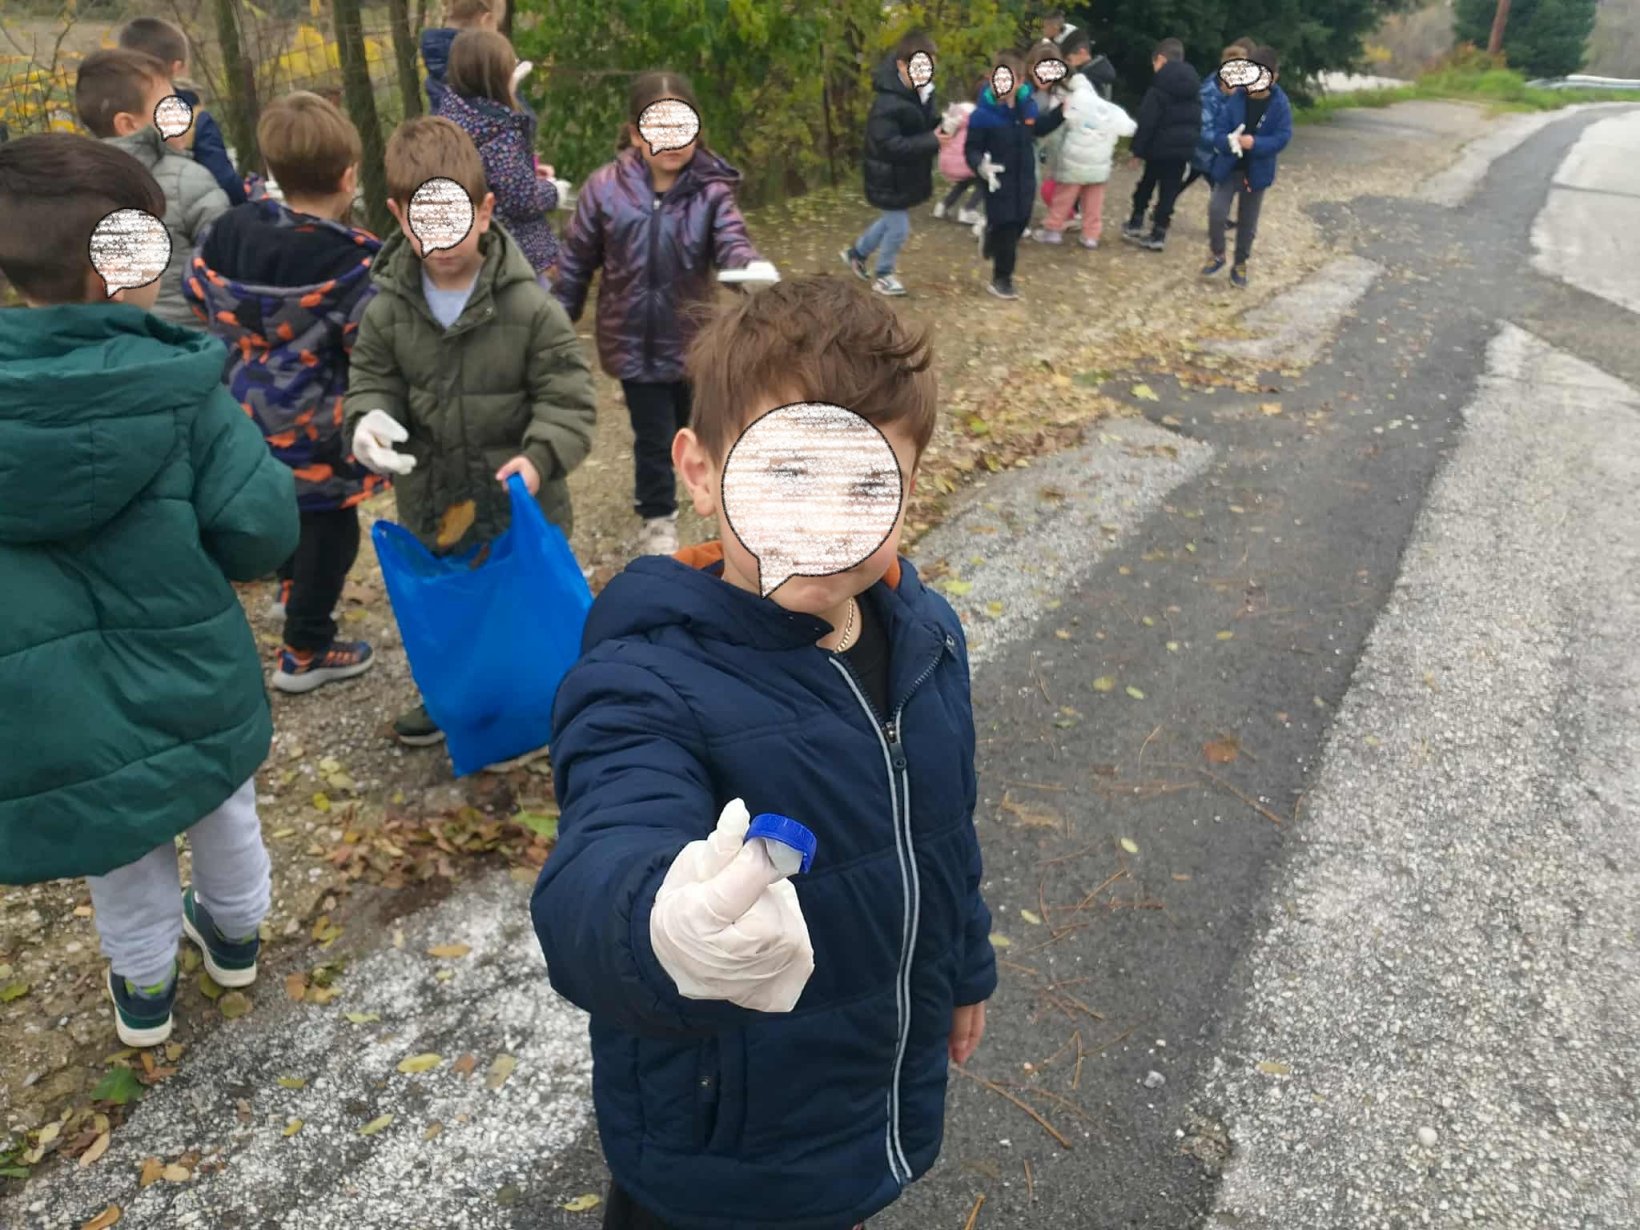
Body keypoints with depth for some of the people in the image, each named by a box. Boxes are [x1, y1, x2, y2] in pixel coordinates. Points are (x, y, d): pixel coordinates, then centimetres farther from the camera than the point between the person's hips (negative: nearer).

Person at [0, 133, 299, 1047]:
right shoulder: (181, 384, -18)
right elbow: (260, 532, -21)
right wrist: (183, 554, 0)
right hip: (190, 683, -1)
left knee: (126, 862, 23)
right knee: (222, 808, 27)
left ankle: (146, 987, 44)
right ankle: (236, 931, 50)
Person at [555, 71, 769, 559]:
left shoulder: (711, 190, -12)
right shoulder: (605, 187, -11)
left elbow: (732, 244, -25)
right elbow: (576, 263, -2)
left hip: (689, 334, 1)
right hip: (632, 337, -1)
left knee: (678, 427, 22)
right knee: (654, 434, 3)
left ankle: (655, 495, 52)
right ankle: (657, 518, 28)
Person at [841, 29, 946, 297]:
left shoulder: (922, 91, -1)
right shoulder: (888, 103, -29)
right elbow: (890, 146, -32)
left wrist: (942, 127, -10)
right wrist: (932, 141, -34)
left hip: (908, 173, 9)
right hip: (890, 177, -9)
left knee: (892, 221, 24)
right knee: (899, 228, 3)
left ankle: (856, 253, 45)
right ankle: (883, 275, 27)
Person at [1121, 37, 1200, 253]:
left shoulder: (1159, 89, -11)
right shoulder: (1194, 87, 11)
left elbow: (1147, 122, -15)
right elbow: (1198, 120, 14)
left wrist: (1137, 148, -11)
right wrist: (1192, 141, 17)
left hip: (1161, 146, -5)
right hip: (1185, 146, 5)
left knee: (1147, 184, 15)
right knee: (1170, 190, 5)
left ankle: (1136, 223, 22)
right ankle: (1158, 234, 5)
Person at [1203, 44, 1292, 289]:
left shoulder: (1280, 104, -8)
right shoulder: (1236, 99, -6)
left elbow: (1282, 138, -14)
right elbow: (1219, 131, -6)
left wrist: (1254, 143, -30)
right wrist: (1229, 141, -30)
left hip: (1258, 172, 0)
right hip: (1229, 167, 0)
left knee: (1247, 221, 10)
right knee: (1216, 211, -15)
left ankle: (1240, 265, 28)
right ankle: (1217, 254, 9)